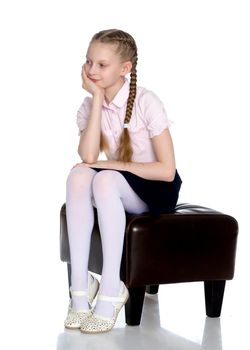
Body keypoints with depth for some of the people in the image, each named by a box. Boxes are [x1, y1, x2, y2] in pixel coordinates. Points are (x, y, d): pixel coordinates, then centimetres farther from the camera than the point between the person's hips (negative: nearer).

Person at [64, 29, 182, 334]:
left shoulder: (146, 102, -15)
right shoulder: (89, 106, -1)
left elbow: (167, 170, -19)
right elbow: (88, 156, -21)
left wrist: (111, 164, -20)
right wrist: (98, 98, -20)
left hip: (158, 191, -4)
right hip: (119, 193, 4)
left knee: (105, 180, -34)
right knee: (78, 175, -27)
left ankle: (110, 290, -29)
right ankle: (80, 286, -26)